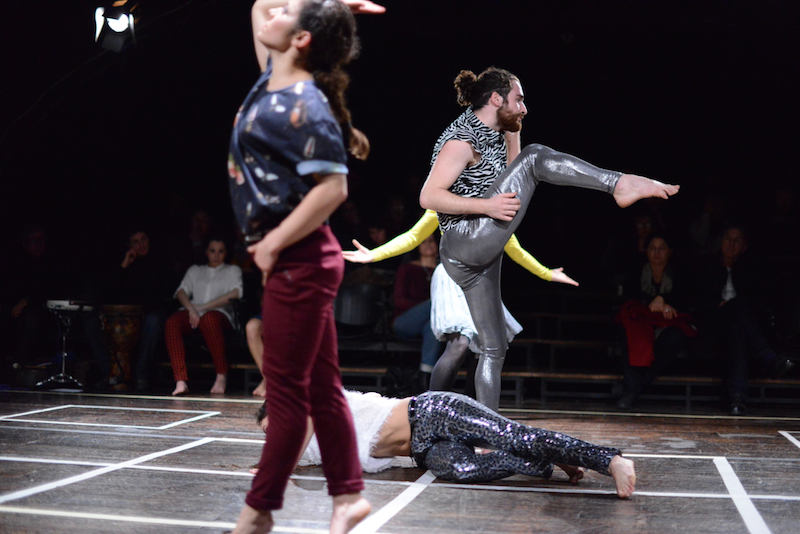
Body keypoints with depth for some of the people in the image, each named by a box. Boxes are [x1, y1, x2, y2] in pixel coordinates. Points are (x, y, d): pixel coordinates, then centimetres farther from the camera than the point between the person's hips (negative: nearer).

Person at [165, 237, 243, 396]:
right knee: (172, 321, -33)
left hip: (220, 313, -3)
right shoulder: (195, 270, 30)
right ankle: (181, 381, -43)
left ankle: (222, 376, -31)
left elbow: (236, 293, 1)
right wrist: (192, 310, -9)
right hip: (193, 312, 3)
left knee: (209, 318, -41)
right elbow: (182, 291, 14)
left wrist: (202, 307, -7)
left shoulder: (233, 270, 22)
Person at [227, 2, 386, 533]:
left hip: (299, 261, -9)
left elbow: (333, 188, -23)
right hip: (298, 262, 9)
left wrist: (273, 243, -17)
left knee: (287, 391, 2)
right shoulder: (273, 81, 9)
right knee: (320, 386, 13)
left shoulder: (305, 107, -17)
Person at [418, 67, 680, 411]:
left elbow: (511, 172, 30)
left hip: (479, 257, 10)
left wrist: (512, 131, 18)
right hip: (466, 243, -10)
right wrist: (487, 206, -26)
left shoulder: (491, 134, 20)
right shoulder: (462, 140, -9)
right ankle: (620, 184, -21)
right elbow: (428, 197, -18)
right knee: (534, 157, -15)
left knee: (494, 348, 11)